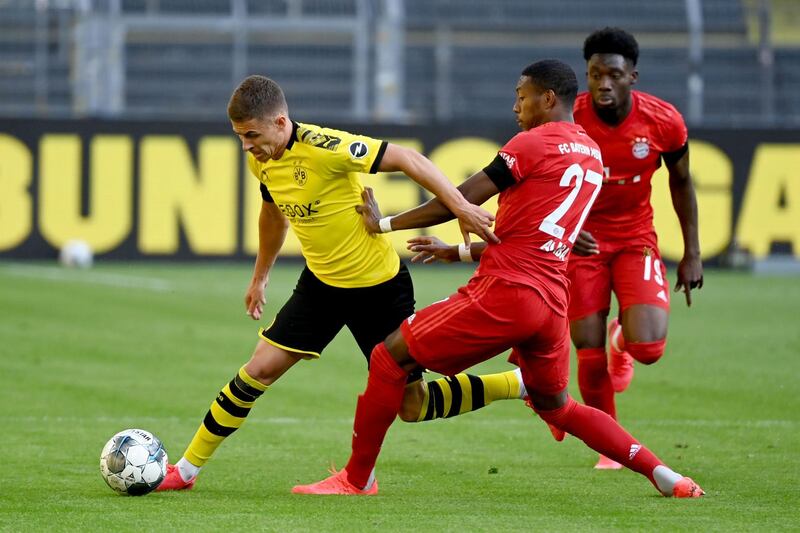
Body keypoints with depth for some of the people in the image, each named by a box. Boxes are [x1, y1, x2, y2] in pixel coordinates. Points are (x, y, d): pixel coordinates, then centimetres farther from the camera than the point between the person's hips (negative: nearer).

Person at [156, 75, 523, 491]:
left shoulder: (323, 148, -28)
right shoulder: (261, 161, -3)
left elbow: (407, 160, -26)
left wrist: (461, 207, -32)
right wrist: (260, 277, 28)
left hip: (379, 285, -6)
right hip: (322, 282, 6)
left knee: (411, 403, -1)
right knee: (259, 370, -1)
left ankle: (523, 385, 16)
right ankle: (186, 469, 10)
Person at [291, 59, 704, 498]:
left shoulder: (532, 144, -6)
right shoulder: (593, 156, 18)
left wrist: (385, 223, 3)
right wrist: (458, 251, 28)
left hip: (503, 293, -8)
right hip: (552, 302, 8)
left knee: (390, 357, 2)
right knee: (556, 407, 25)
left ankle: (357, 478, 3)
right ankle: (661, 474, 16)